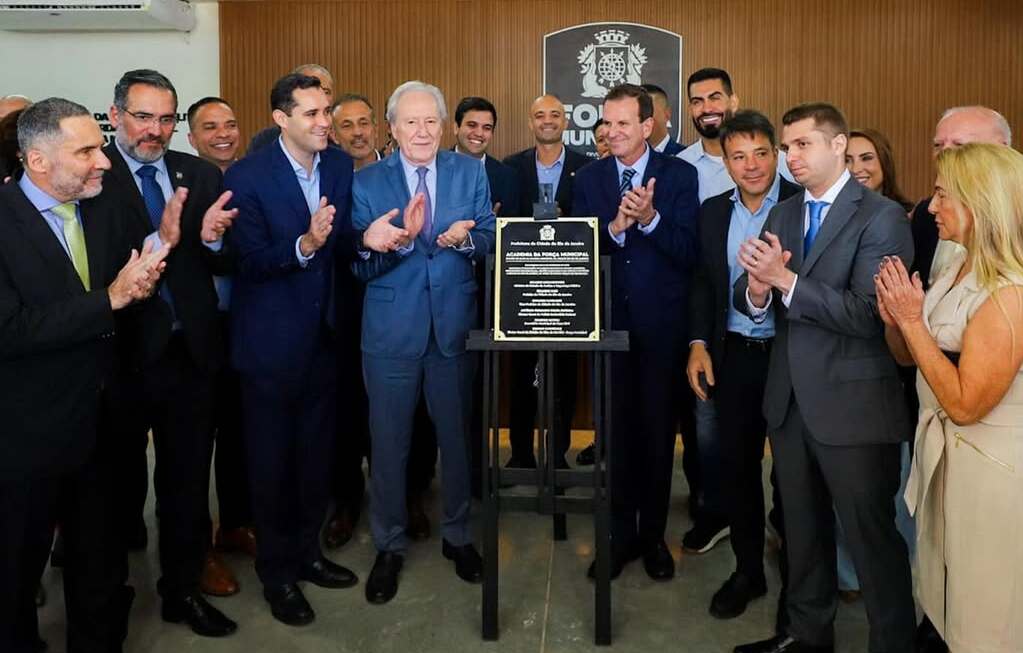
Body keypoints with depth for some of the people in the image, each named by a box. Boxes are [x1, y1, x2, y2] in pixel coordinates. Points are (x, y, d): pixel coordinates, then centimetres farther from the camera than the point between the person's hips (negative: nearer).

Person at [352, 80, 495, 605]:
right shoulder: (366, 183, -2)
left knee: (457, 435, 14)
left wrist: (465, 239, -22)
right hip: (392, 330, -1)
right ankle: (389, 546, 28)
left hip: (454, 325, 1)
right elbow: (361, 266, -8)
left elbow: (489, 240, -1)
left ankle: (457, 535, 35)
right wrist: (402, 239, -26)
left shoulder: (470, 172, 3)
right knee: (389, 443, 8)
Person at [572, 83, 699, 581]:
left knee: (657, 431, 10)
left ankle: (654, 535, 27)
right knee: (615, 429, 10)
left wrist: (651, 219, -24)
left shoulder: (680, 175, -2)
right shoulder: (589, 178, 4)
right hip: (609, 320, 2)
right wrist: (614, 227, -21)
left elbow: (689, 252, -9)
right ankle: (620, 535, 25)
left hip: (661, 322, -1)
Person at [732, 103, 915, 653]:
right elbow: (748, 302, 5)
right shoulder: (781, 215, 10)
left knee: (871, 536, 4)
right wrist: (756, 287, -18)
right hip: (790, 401, 7)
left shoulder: (882, 217, -10)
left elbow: (865, 313, -21)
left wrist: (784, 278, -25)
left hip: (852, 406, -6)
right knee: (802, 528, 20)